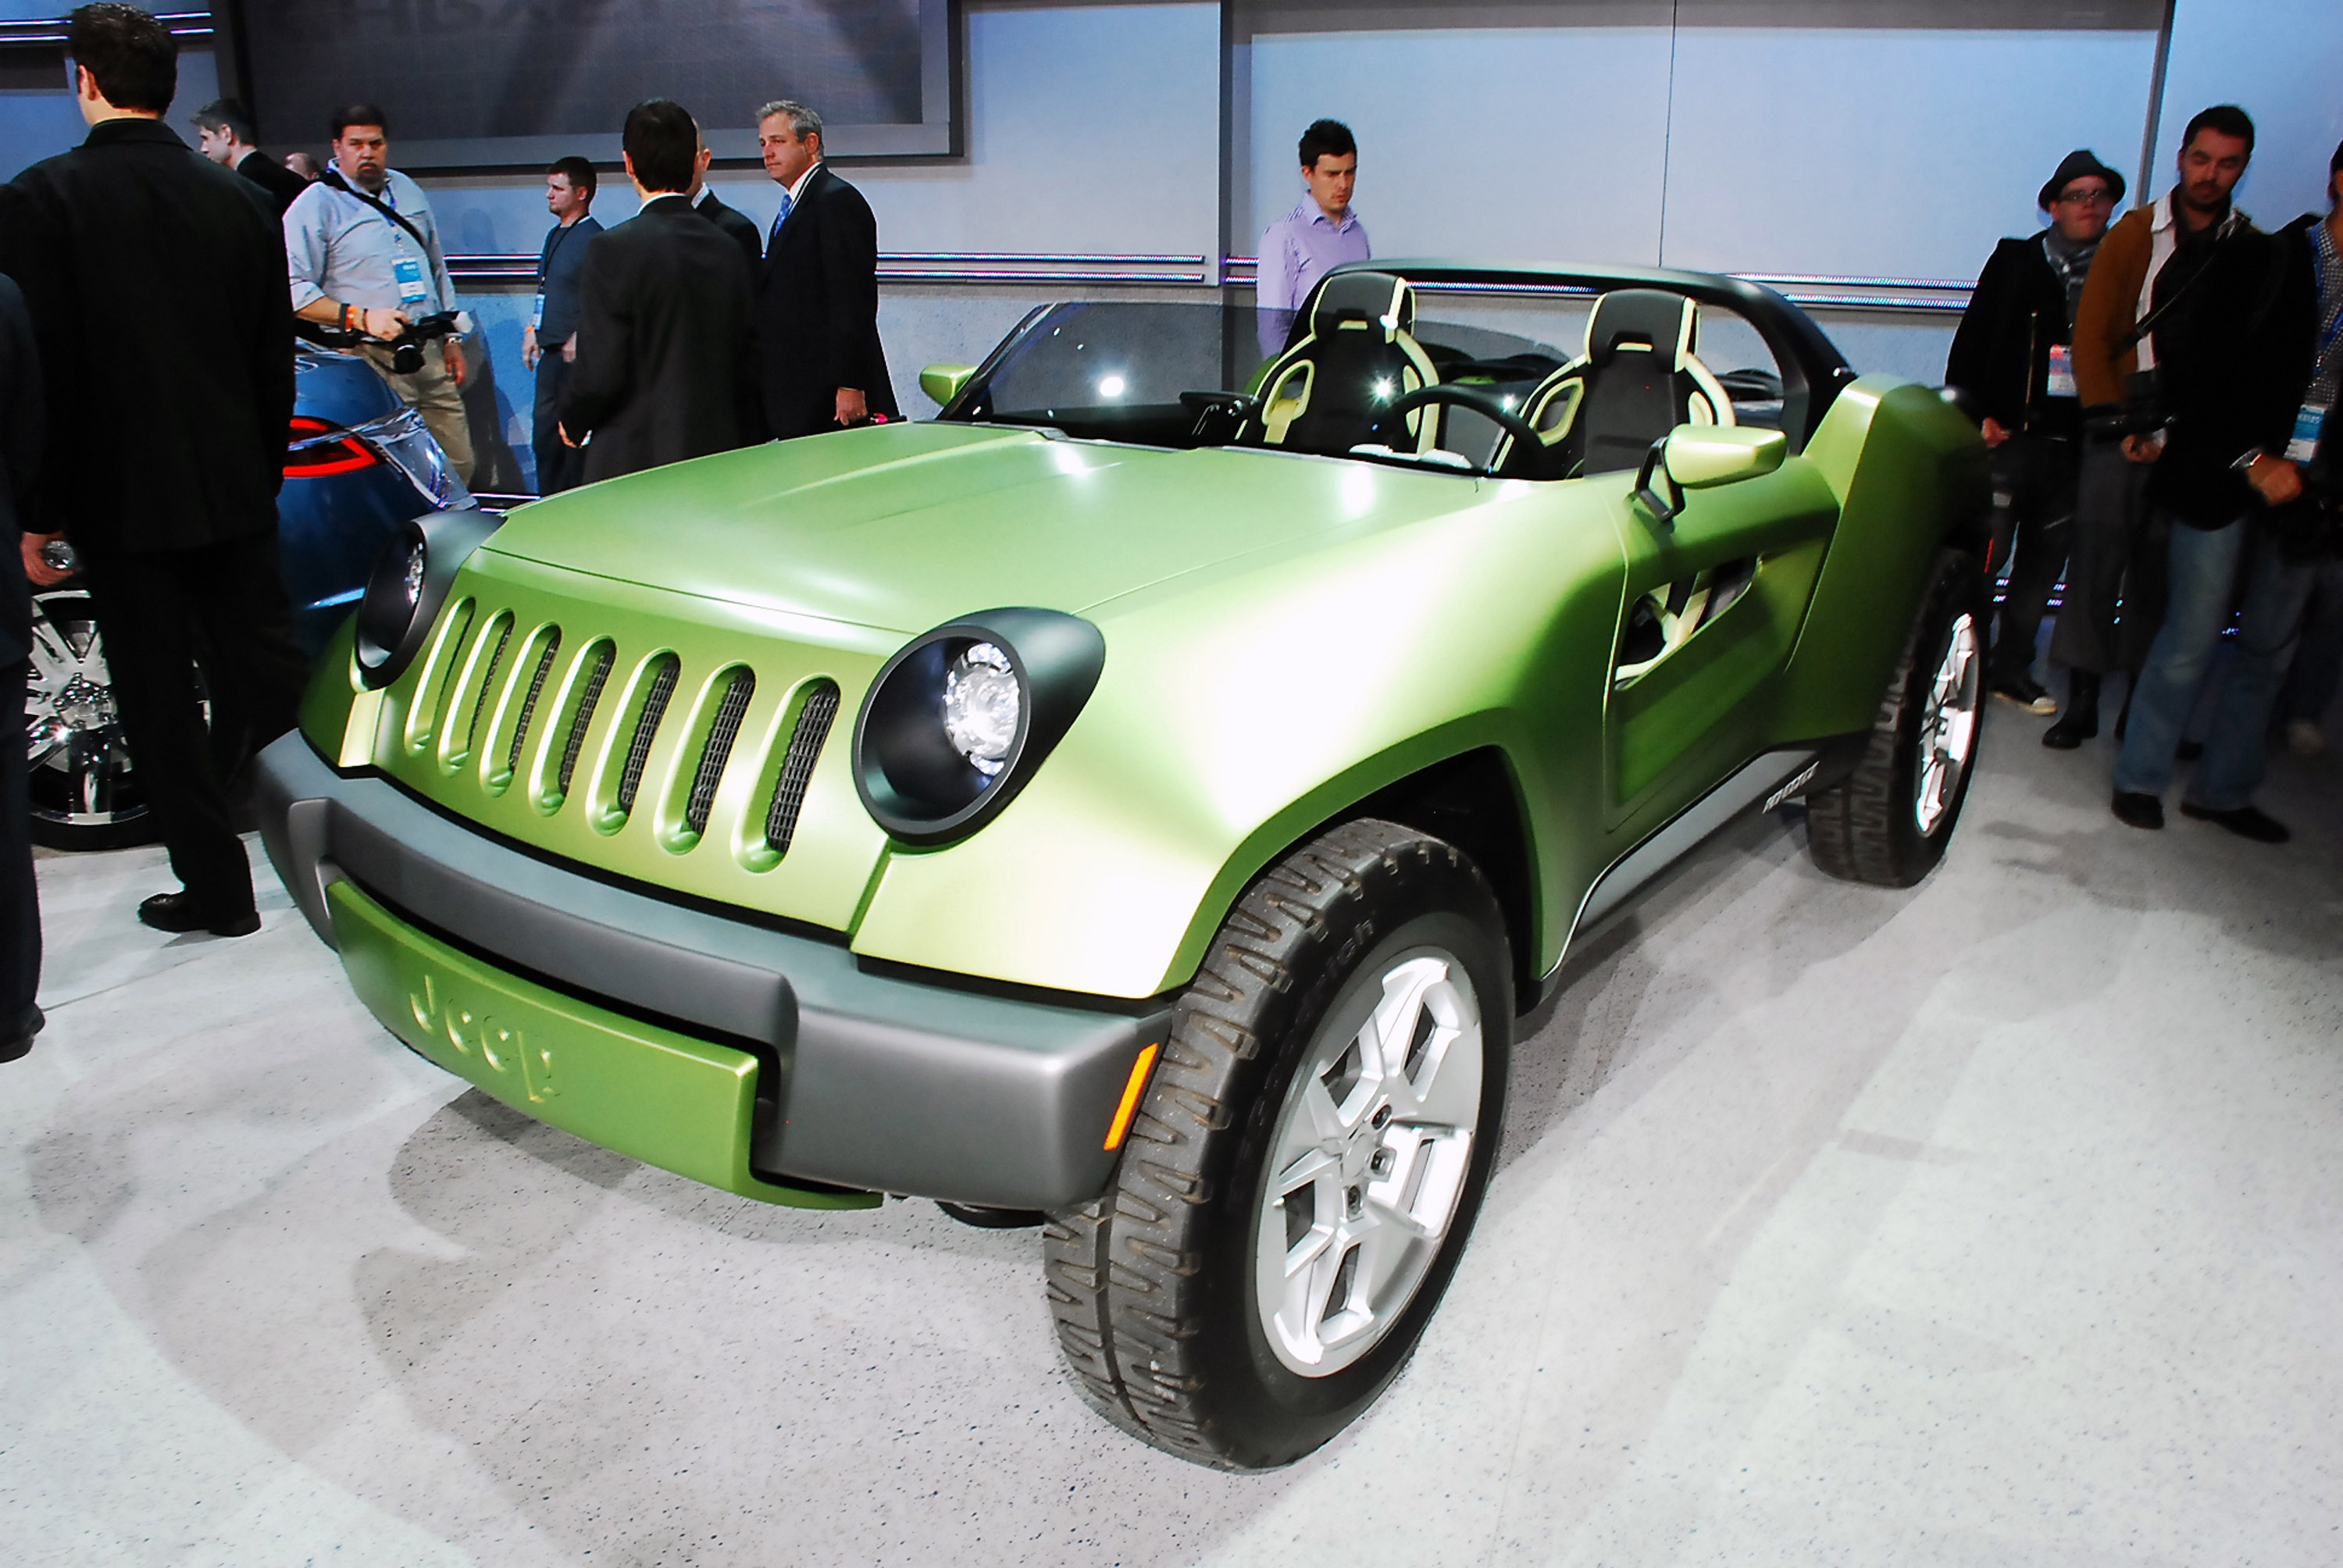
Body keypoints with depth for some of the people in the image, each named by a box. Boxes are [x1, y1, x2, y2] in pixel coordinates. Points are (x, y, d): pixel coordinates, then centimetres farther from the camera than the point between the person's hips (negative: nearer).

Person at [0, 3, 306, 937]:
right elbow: (274, 359, 8)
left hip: (122, 499, -4)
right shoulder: (241, 200, 4)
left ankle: (216, 886, 10)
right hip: (236, 490, 4)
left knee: (160, 701, 5)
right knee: (264, 667, 12)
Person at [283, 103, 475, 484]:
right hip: (370, 361, -6)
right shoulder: (316, 204, -2)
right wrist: (361, 317, -19)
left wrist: (451, 338, 20)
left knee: (460, 467, 5)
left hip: (429, 356, 6)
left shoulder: (408, 191, 19)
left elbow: (438, 270, 26)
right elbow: (292, 288, -10)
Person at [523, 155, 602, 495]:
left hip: (576, 355, -9)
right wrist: (533, 331, 17)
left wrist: (579, 337, -21)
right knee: (545, 435, 13)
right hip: (551, 352, 9)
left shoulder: (593, 238, -11)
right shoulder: (554, 235, 17)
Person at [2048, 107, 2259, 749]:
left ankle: (2142, 704, 11)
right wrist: (2119, 424, -5)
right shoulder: (2134, 234, 5)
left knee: (2165, 576, 2)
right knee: (2097, 562, -6)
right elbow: (2090, 335, 3)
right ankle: (2082, 701, 2)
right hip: (2127, 426, -1)